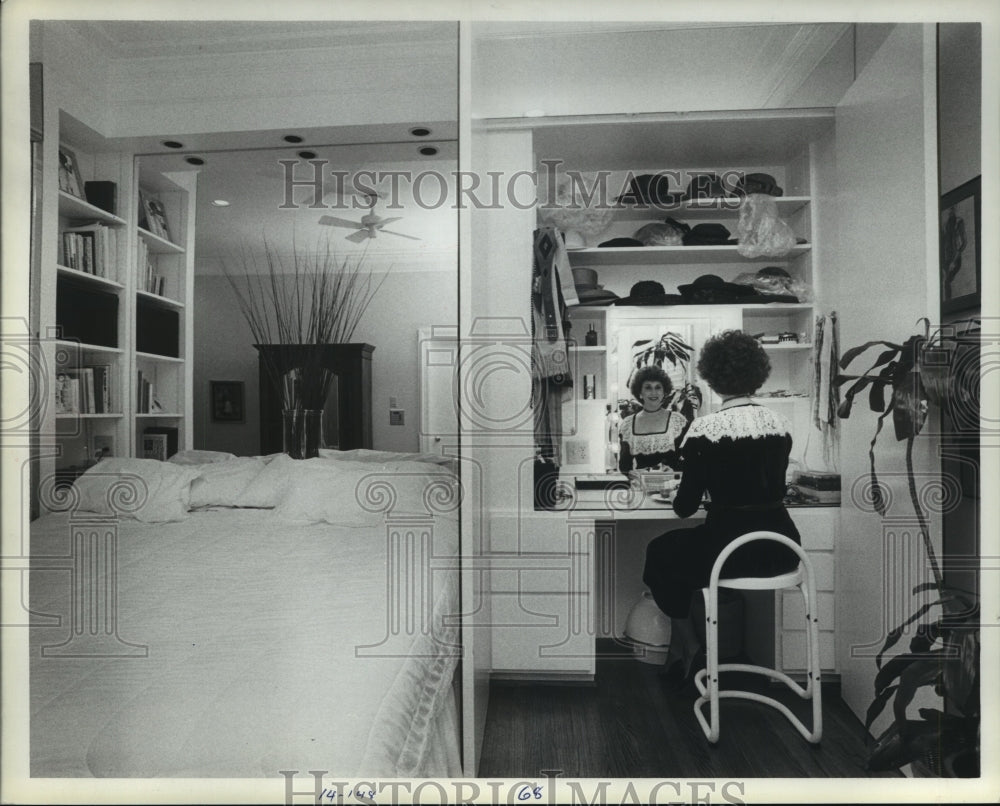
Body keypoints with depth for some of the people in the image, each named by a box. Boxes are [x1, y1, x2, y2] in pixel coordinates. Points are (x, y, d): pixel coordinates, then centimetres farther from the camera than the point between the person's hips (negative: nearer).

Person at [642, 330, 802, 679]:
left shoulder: (705, 430, -13)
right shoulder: (779, 424, 3)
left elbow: (685, 507, -8)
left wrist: (678, 497, 14)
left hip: (729, 553, -6)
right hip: (780, 552, 6)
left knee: (659, 552, 22)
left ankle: (687, 641, 29)